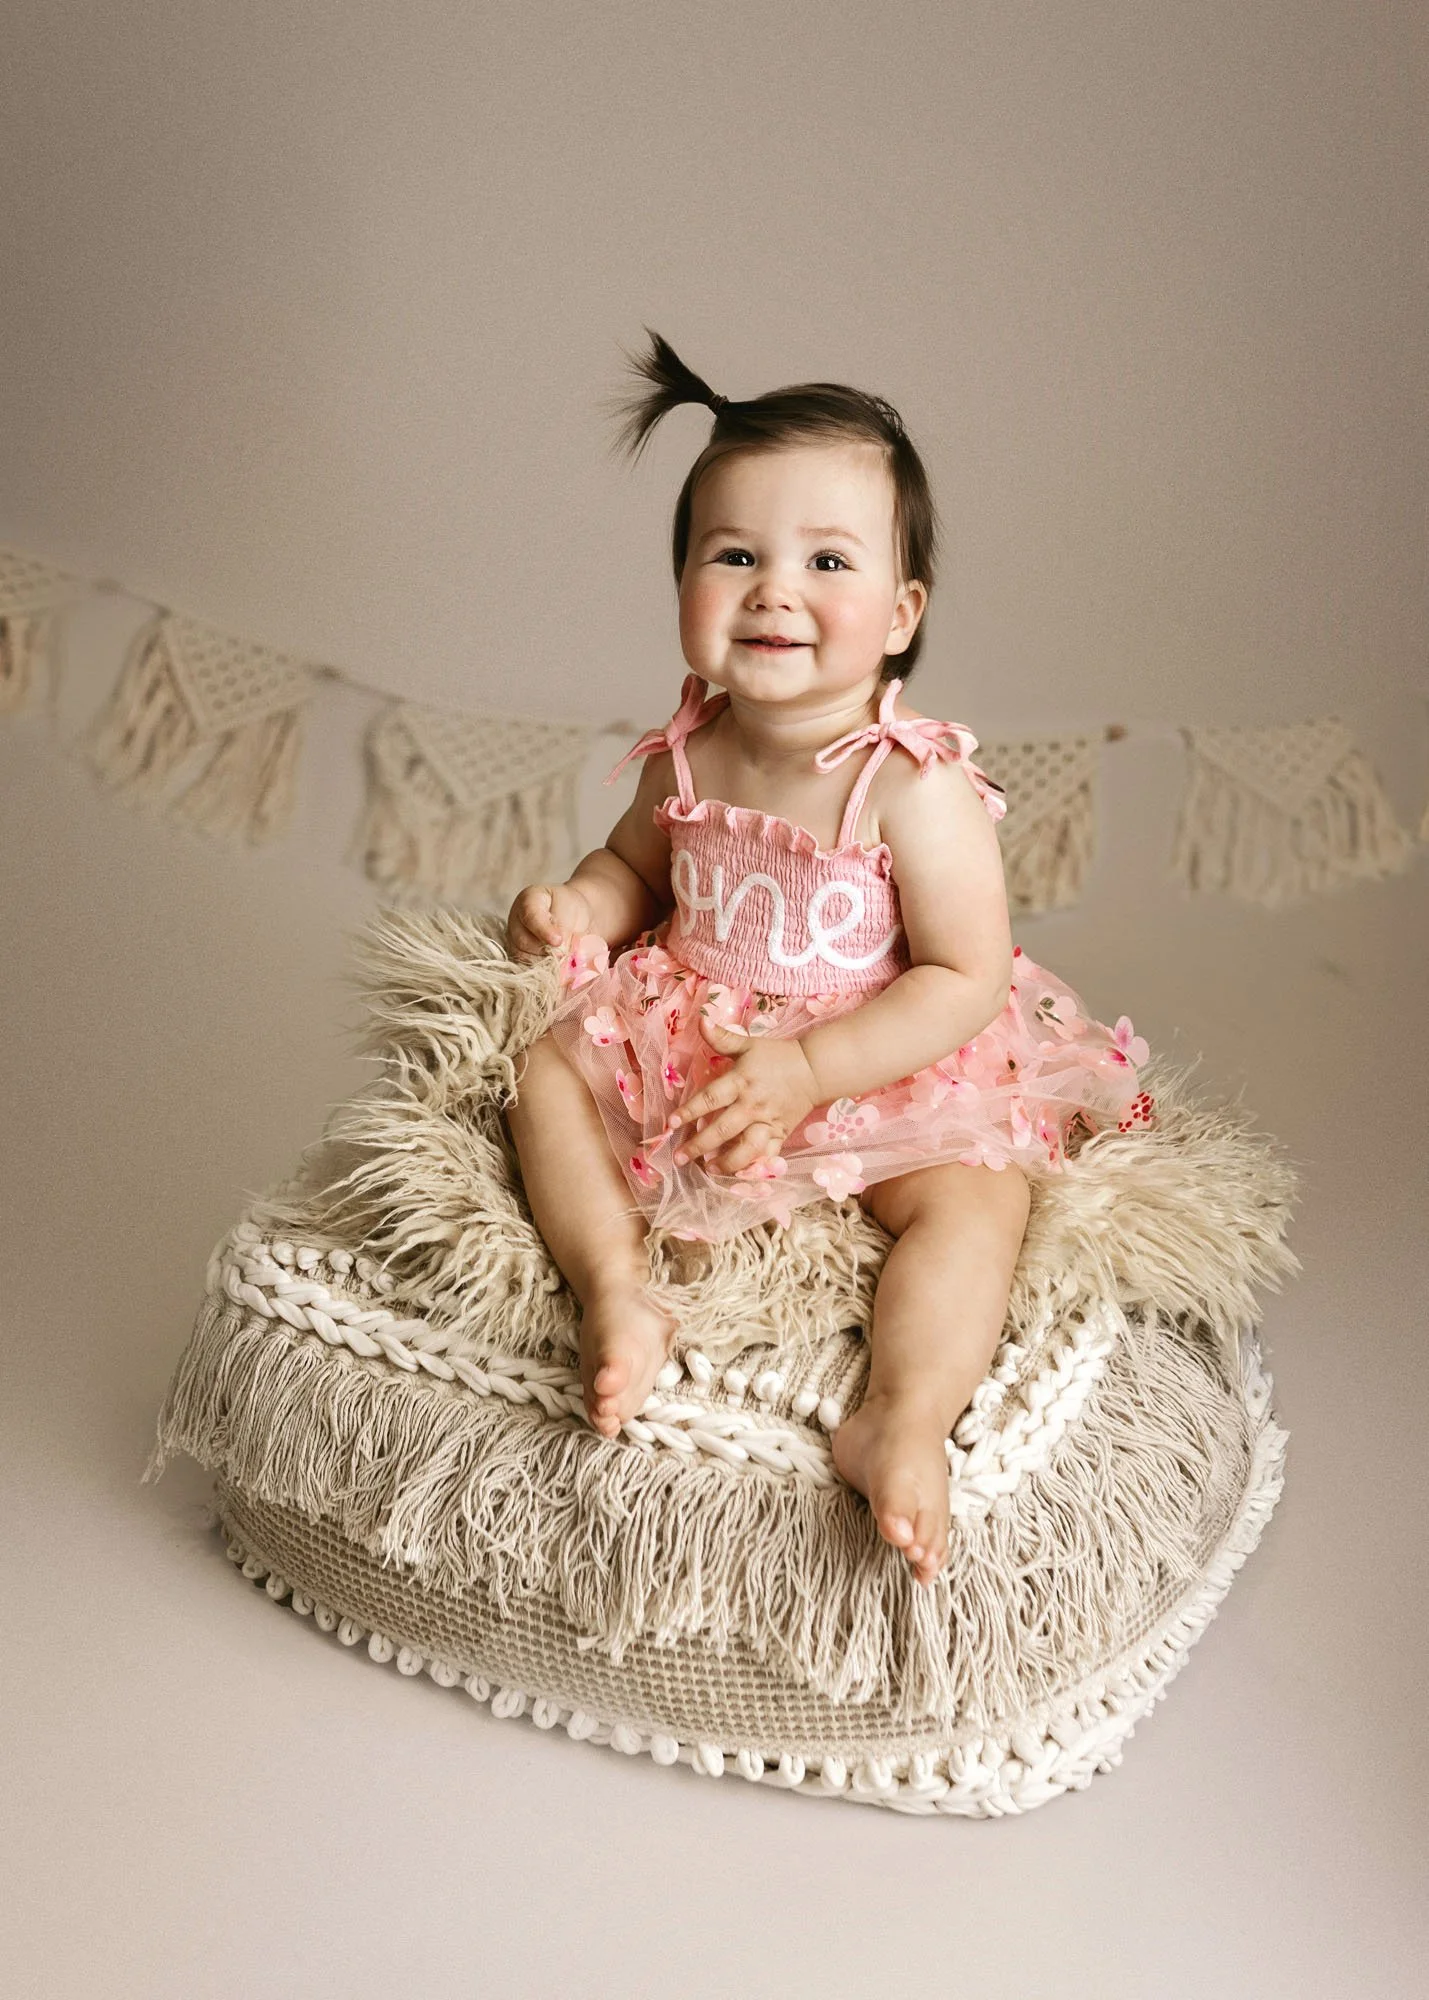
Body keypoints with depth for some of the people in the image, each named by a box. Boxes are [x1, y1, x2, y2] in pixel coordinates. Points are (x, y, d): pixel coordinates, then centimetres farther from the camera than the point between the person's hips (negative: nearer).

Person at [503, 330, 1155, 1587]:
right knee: (545, 1073, -5)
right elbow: (639, 868, 14)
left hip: (889, 1067, -5)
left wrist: (804, 1071, -28)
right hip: (692, 1044, 5)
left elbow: (966, 979, -22)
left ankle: (904, 1423, -34)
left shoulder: (918, 786, -23)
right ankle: (615, 1292, -16)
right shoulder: (690, 755, -6)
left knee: (977, 1196, -27)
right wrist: (575, 906, -9)